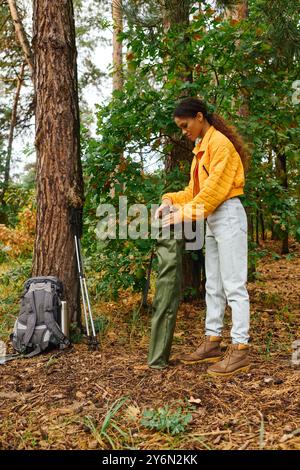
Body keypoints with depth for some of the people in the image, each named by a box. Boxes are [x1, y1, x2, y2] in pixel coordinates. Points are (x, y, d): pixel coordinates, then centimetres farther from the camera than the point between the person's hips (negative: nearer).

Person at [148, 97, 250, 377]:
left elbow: (215, 188, -19)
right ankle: (212, 342, 17)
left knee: (234, 285, -8)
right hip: (212, 219, 10)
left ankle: (240, 350, -3)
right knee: (213, 286, 10)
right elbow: (195, 189, 15)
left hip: (228, 216, -10)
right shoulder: (201, 148, 17)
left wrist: (186, 214, -20)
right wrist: (171, 200, 0)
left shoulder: (220, 143, -11)